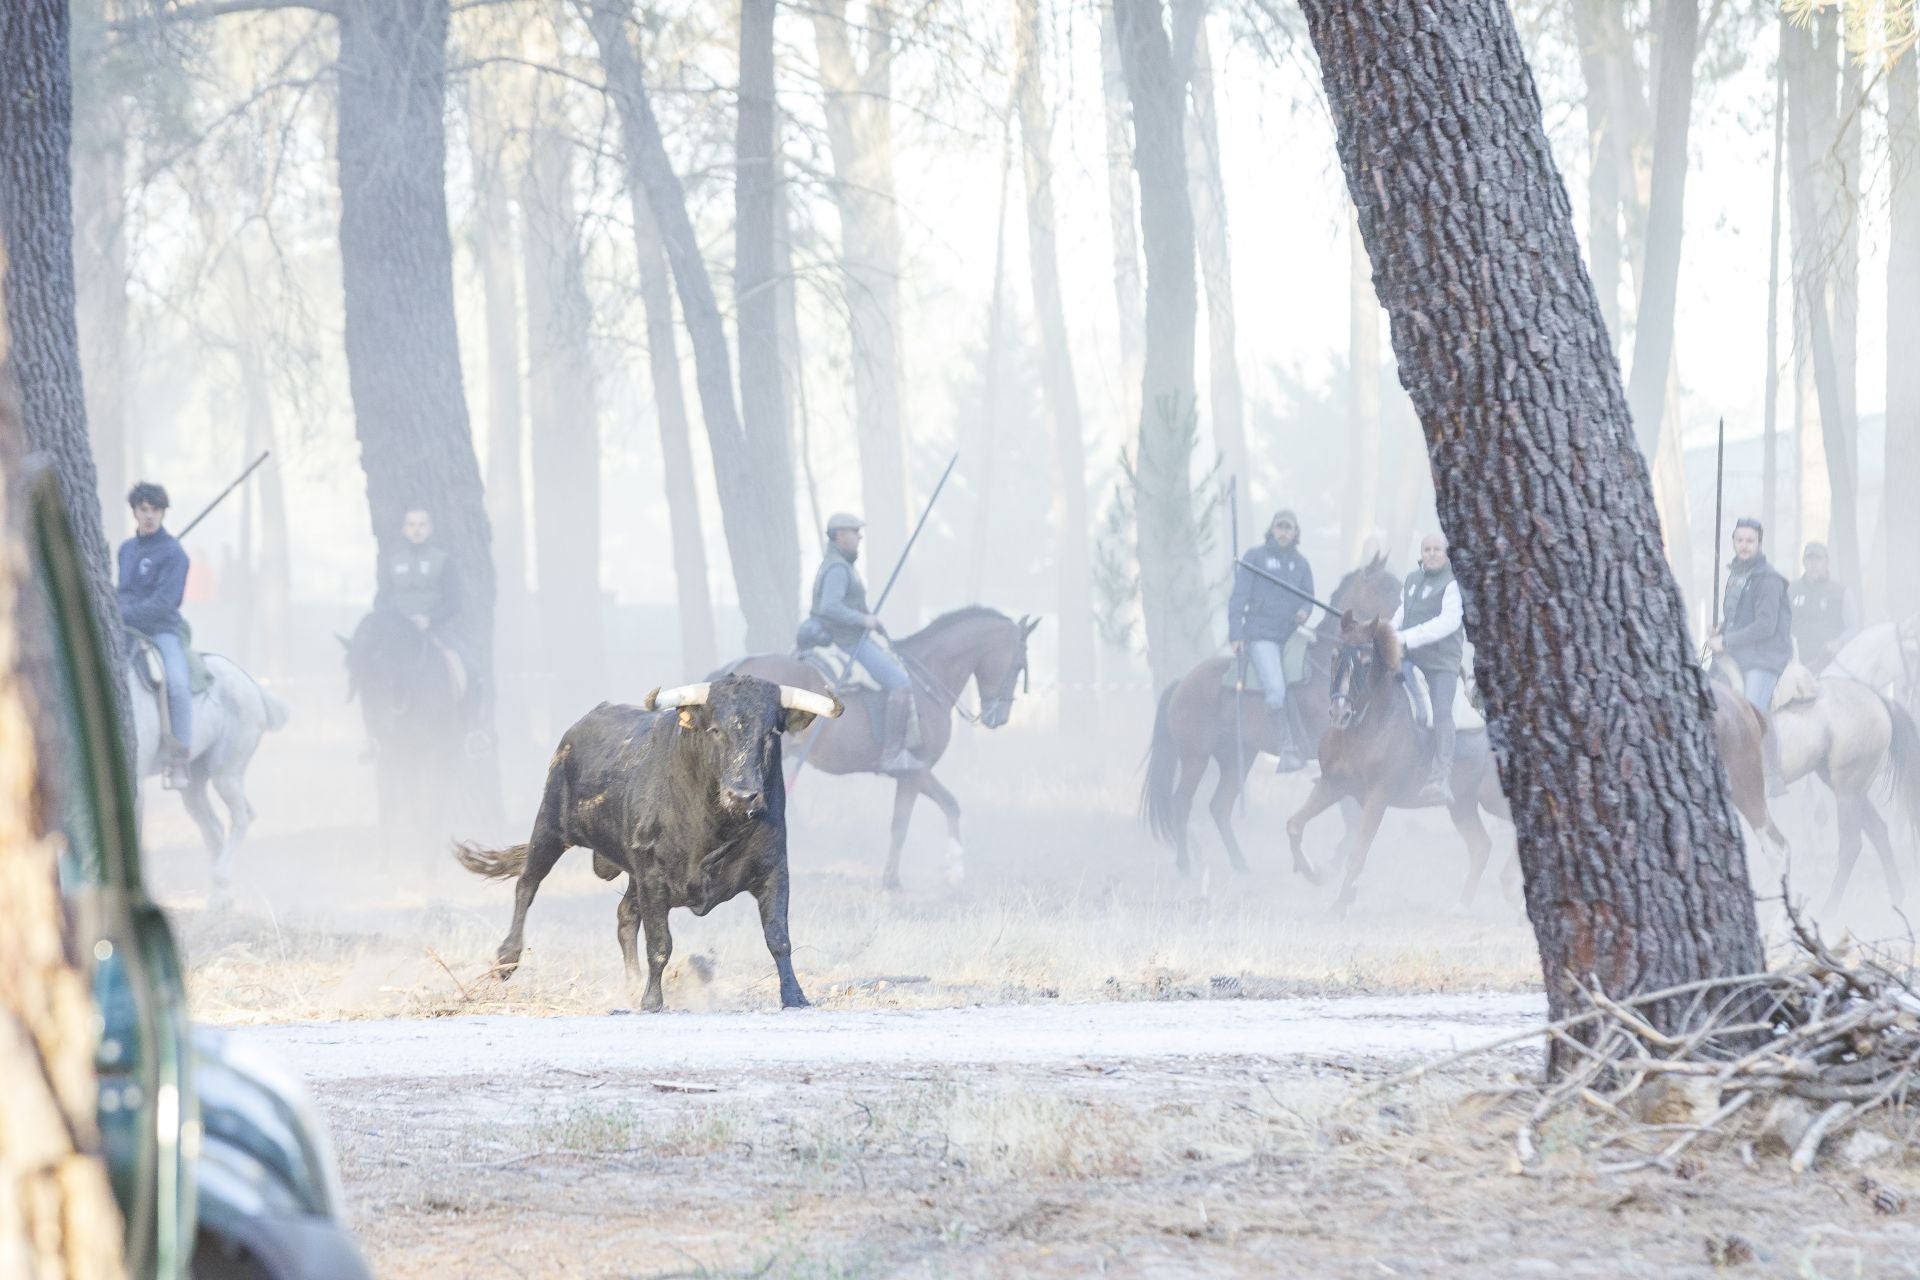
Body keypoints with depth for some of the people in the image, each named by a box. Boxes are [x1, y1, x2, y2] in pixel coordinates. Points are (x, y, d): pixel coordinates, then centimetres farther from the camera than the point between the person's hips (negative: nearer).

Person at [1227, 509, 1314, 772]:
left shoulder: (1300, 563, 14)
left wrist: (1304, 611, -7)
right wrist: (1236, 634, -9)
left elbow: (1308, 598, 18)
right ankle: (1288, 748, -20)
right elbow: (1239, 596, 0)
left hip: (1289, 636, 5)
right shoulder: (1255, 557, 3)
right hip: (1260, 634, -5)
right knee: (1275, 689, -20)